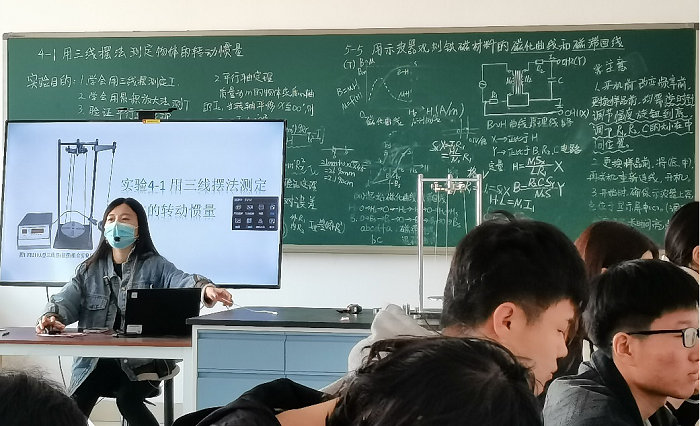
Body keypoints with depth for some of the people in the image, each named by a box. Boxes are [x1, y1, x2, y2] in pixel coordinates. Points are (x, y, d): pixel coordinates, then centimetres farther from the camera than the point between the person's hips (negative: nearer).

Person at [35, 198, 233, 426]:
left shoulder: (154, 265, 1)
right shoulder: (90, 269, 12)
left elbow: (181, 281, -18)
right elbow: (67, 298, -1)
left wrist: (205, 288, -43)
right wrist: (51, 315, -27)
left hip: (141, 359, -2)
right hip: (96, 359, 3)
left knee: (127, 400, -27)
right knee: (74, 406, -20)